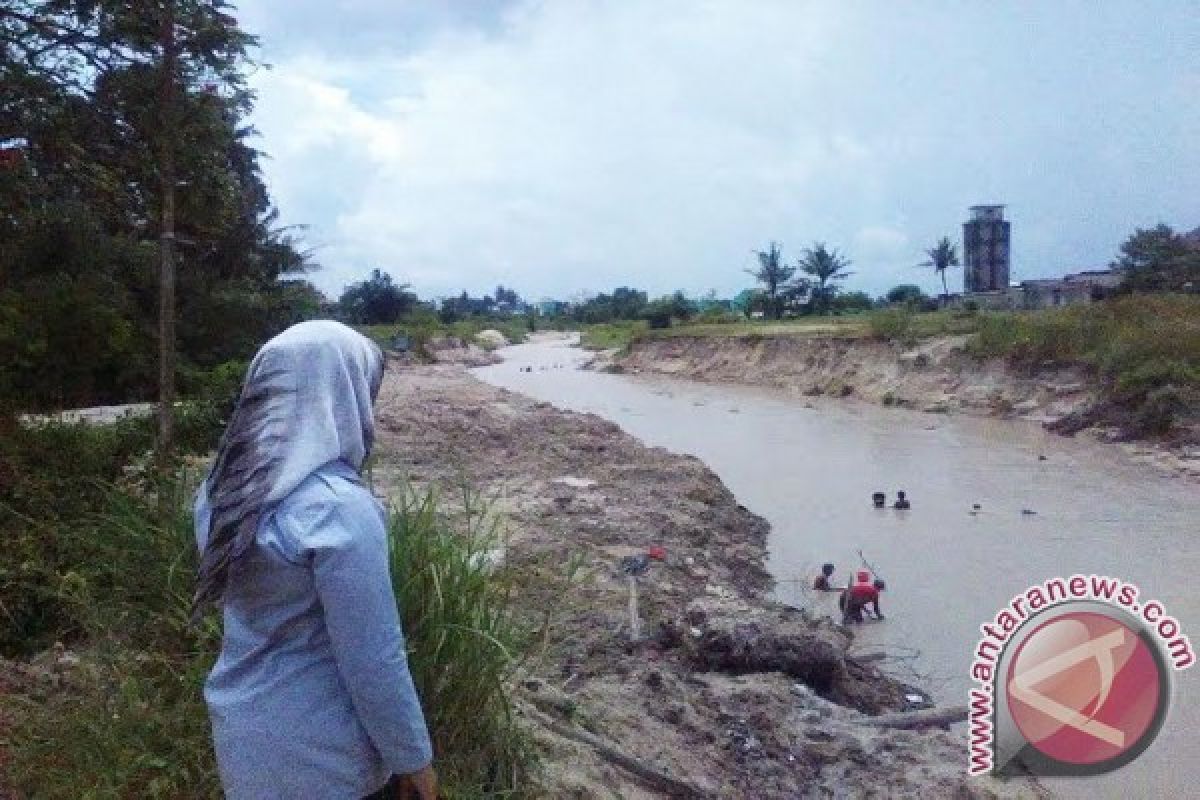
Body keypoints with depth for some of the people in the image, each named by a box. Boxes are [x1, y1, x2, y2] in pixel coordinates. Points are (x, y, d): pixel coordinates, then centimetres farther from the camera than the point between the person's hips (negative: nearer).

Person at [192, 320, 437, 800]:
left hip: (240, 729, 7)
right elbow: (374, 661, -22)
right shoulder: (338, 509, -28)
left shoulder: (221, 486, -4)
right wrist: (414, 758, -11)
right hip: (320, 752, -7)